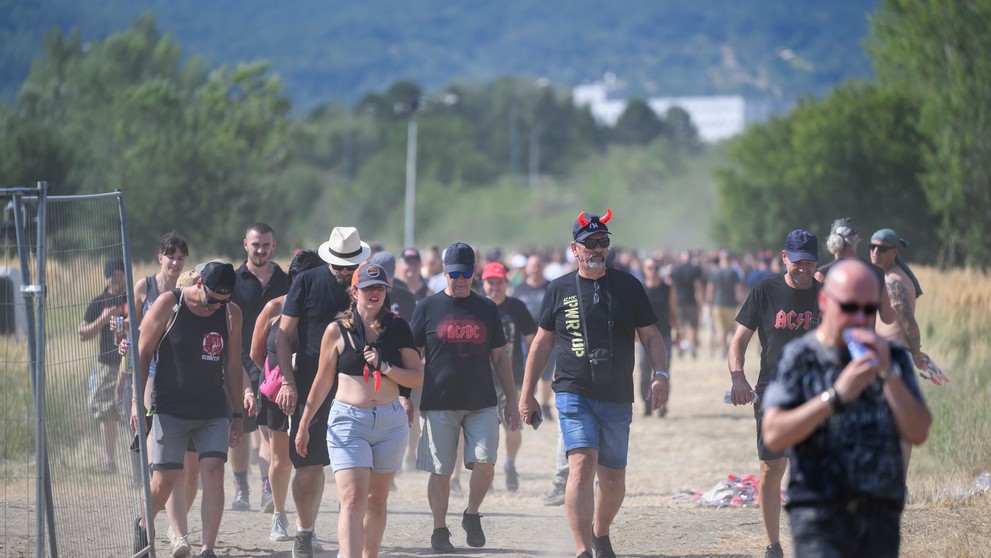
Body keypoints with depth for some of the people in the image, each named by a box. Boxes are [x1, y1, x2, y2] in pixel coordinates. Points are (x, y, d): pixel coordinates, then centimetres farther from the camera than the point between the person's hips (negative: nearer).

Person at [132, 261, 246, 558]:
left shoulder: (231, 313, 2)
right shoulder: (168, 305, -8)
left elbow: (233, 365, 10)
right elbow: (143, 353, -3)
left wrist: (237, 415, 9)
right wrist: (137, 402, -8)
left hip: (214, 411, 3)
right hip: (170, 409, -2)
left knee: (213, 473, -12)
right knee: (164, 479, -2)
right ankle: (143, 525, 29)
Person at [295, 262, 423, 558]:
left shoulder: (397, 327, 4)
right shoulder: (337, 330, 1)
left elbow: (417, 377, 2)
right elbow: (322, 381, 9)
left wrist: (383, 367, -14)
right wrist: (303, 425, 11)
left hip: (391, 421, 2)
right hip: (348, 421, -2)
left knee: (377, 500, 11)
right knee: (353, 500, -15)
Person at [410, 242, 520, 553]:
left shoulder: (487, 309, 10)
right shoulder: (428, 308, 3)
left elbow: (500, 358, 14)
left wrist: (512, 401, 10)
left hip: (481, 404, 2)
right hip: (439, 404, -1)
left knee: (485, 463, -12)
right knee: (440, 471, 1)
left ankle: (472, 515, 12)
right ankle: (440, 530, 15)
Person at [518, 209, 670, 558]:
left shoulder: (628, 287, 7)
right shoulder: (560, 290, 5)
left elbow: (650, 336, 9)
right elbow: (542, 343, 12)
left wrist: (660, 374, -8)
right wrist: (527, 395, 10)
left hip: (617, 399, 2)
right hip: (574, 395, -2)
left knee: (614, 480, 8)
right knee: (582, 464, -19)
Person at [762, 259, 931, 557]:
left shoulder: (893, 357, 12)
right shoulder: (799, 357, 1)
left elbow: (918, 434, 2)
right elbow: (774, 435, -11)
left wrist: (888, 373, -8)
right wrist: (836, 395, -18)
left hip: (881, 516, 5)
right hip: (820, 511, -4)